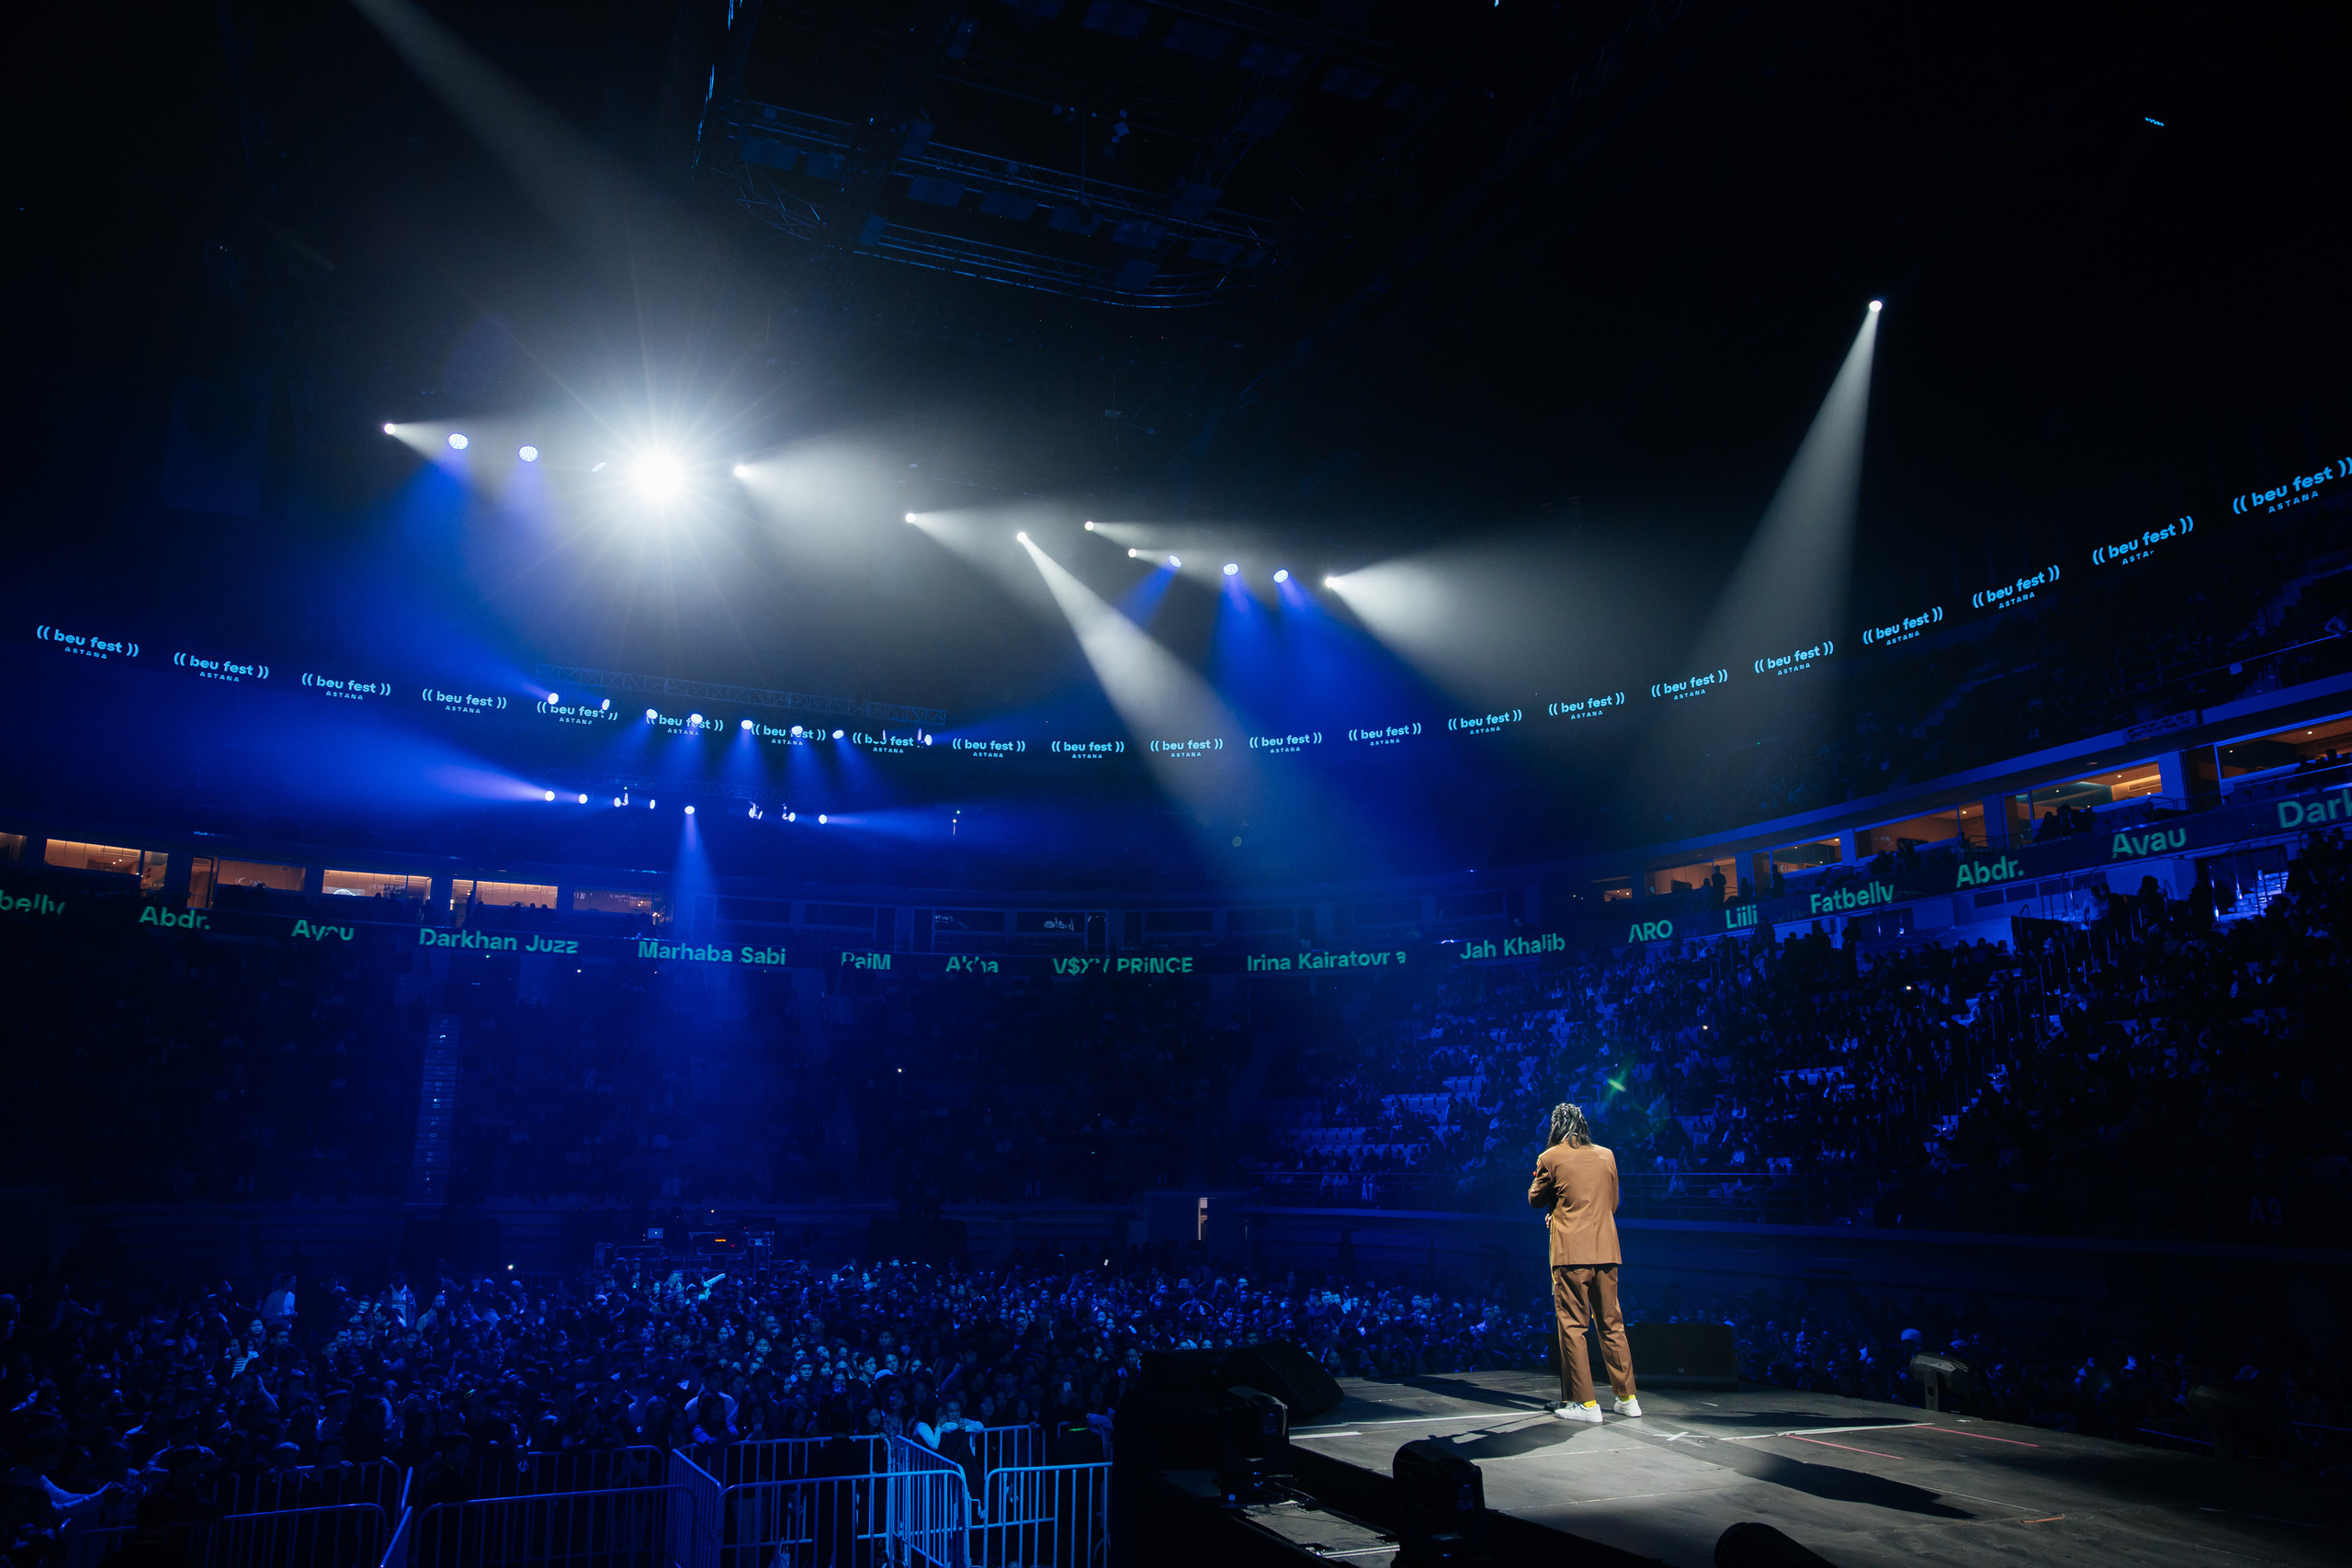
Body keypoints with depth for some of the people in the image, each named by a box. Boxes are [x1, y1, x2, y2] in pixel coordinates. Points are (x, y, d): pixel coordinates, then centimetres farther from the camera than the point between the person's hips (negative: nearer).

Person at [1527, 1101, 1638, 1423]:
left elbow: (1535, 1200, 8)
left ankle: (1584, 1402, -1)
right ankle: (1627, 1398, 17)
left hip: (1570, 1253, -5)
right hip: (1606, 1251, 5)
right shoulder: (1606, 1156, 10)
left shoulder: (1550, 1158, -4)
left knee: (1572, 1326, 0)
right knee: (1612, 1325, 13)